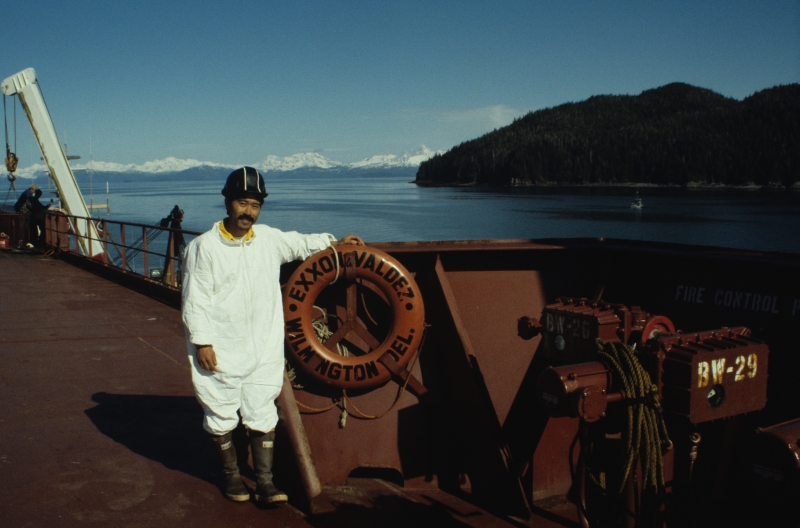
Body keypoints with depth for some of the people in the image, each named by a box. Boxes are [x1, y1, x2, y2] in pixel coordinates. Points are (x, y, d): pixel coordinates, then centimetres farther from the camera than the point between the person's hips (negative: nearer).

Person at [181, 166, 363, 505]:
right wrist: (202, 342, -12)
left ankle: (265, 481, 15)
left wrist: (334, 243, 20)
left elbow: (299, 244, 25)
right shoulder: (204, 247, -10)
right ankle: (231, 474, 30)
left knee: (263, 416, 6)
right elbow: (195, 300, -9)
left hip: (263, 350, 4)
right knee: (221, 418, 10)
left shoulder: (269, 239, 4)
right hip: (220, 353, -3)